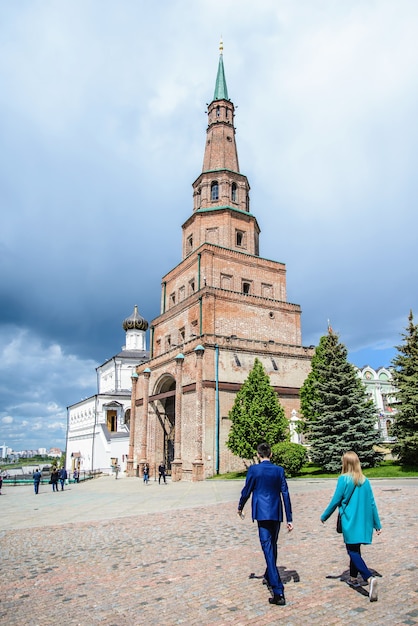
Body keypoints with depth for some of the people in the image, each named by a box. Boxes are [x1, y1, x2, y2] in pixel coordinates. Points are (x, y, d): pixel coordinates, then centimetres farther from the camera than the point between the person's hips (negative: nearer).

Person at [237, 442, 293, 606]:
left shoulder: (254, 469, -7)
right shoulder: (279, 470, 2)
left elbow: (246, 491, -1)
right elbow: (285, 494, 2)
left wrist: (240, 507, 18)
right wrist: (289, 519, 6)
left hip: (262, 512, -4)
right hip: (276, 513, 4)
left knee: (268, 548, -5)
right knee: (272, 546, 22)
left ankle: (278, 591, -11)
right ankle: (269, 577, 42)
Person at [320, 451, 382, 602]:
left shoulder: (344, 479, -14)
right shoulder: (365, 481, 0)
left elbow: (335, 501, -11)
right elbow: (372, 503, 3)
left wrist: (324, 516, 3)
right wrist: (377, 524, 12)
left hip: (350, 522, -6)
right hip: (363, 522, 6)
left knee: (353, 552, -2)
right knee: (355, 550, 21)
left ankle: (370, 578, -21)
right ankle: (353, 578, 32)